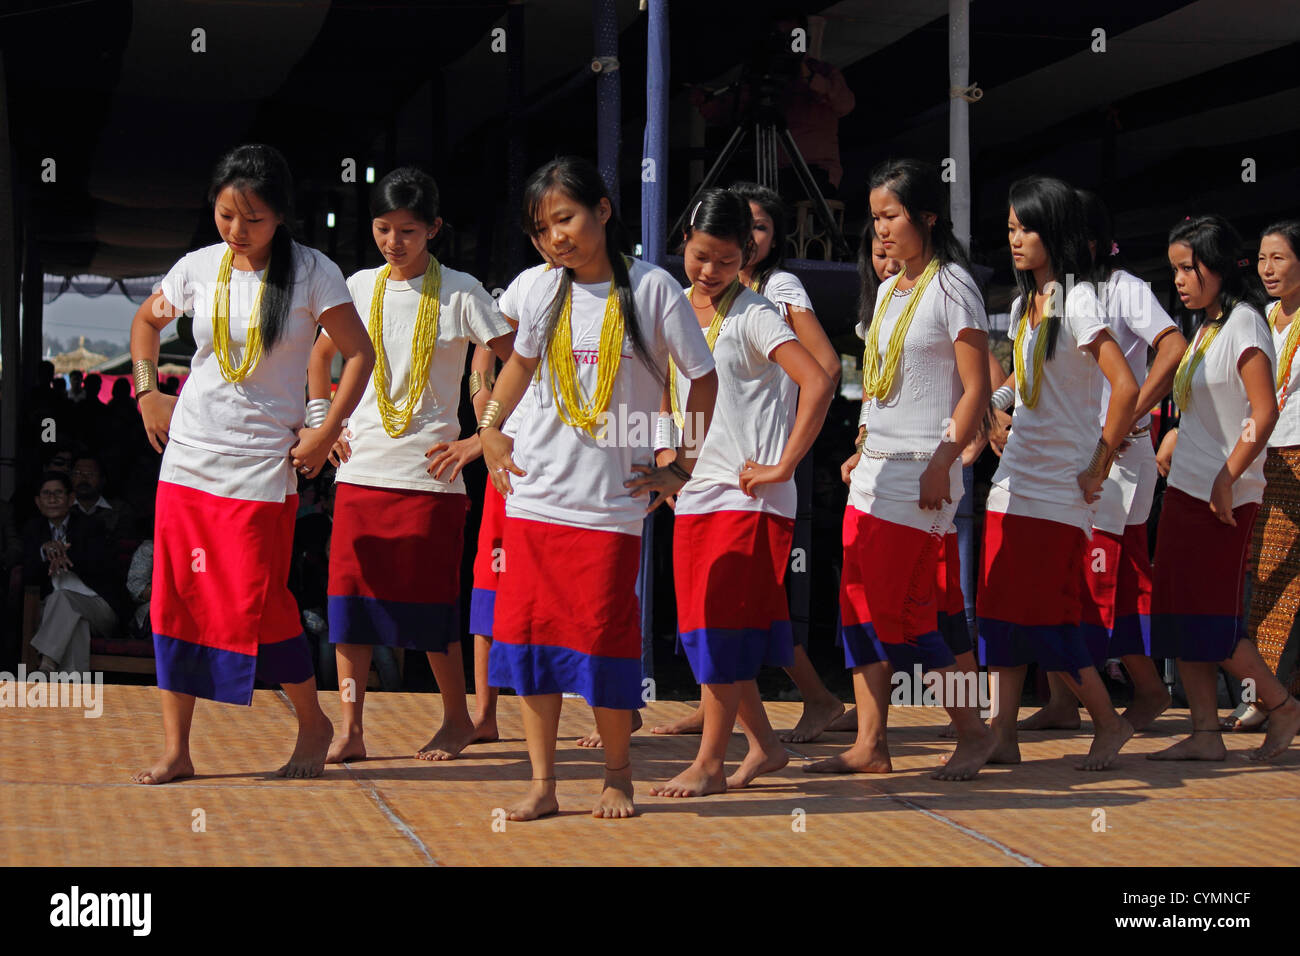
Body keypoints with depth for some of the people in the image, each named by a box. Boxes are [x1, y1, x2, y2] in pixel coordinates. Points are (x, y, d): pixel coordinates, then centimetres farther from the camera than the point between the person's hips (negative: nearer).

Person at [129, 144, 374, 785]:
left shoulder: (312, 274, -7)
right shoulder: (199, 268, 4)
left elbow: (359, 353, -3)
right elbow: (146, 321, 22)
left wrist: (327, 432, -8)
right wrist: (147, 394, 12)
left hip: (262, 466, -4)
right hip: (187, 459, 4)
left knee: (257, 605, -7)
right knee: (177, 599, 3)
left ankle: (313, 724, 15)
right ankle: (175, 749, 10)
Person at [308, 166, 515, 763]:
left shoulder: (459, 294, -3)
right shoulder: (360, 287, 9)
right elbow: (321, 356, 26)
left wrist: (484, 439, -9)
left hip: (429, 473, -4)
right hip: (360, 469, 4)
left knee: (429, 602, 0)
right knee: (351, 597, 0)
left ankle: (457, 720, 17)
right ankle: (350, 730, 6)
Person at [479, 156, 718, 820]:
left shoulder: (651, 288, -5)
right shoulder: (545, 294, 6)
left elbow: (704, 378, 2)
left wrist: (682, 468, 2)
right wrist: (489, 432, 16)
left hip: (612, 501, -4)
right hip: (533, 494, 4)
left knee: (605, 639, -2)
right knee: (529, 633, 1)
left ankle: (617, 776, 16)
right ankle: (542, 784, 9)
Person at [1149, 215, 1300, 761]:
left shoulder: (1243, 323, -12)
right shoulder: (1202, 325, 14)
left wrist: (1226, 478, -22)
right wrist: (1175, 440, 15)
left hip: (1226, 498, -9)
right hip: (1186, 490, 9)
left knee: (1210, 621, -8)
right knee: (1177, 615, 5)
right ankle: (1205, 733, 8)